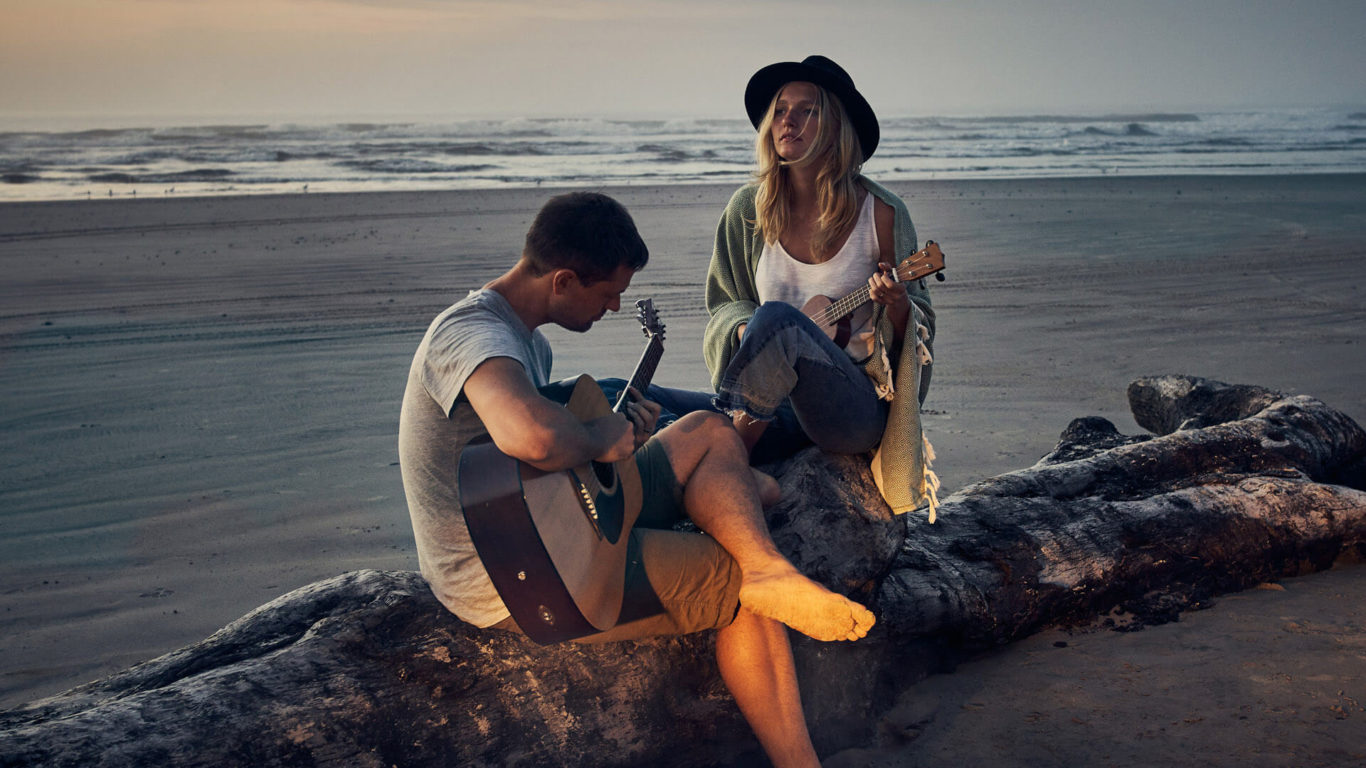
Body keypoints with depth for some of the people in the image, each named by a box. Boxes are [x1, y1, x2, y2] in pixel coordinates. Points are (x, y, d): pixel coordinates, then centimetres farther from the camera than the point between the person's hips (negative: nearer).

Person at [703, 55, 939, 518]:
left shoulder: (880, 213, -1)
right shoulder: (749, 210, 7)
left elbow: (919, 330, 5)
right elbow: (723, 304, 17)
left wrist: (897, 306, -19)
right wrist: (748, 332, -7)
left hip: (859, 407, -2)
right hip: (780, 407, 2)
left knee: (778, 318, -34)